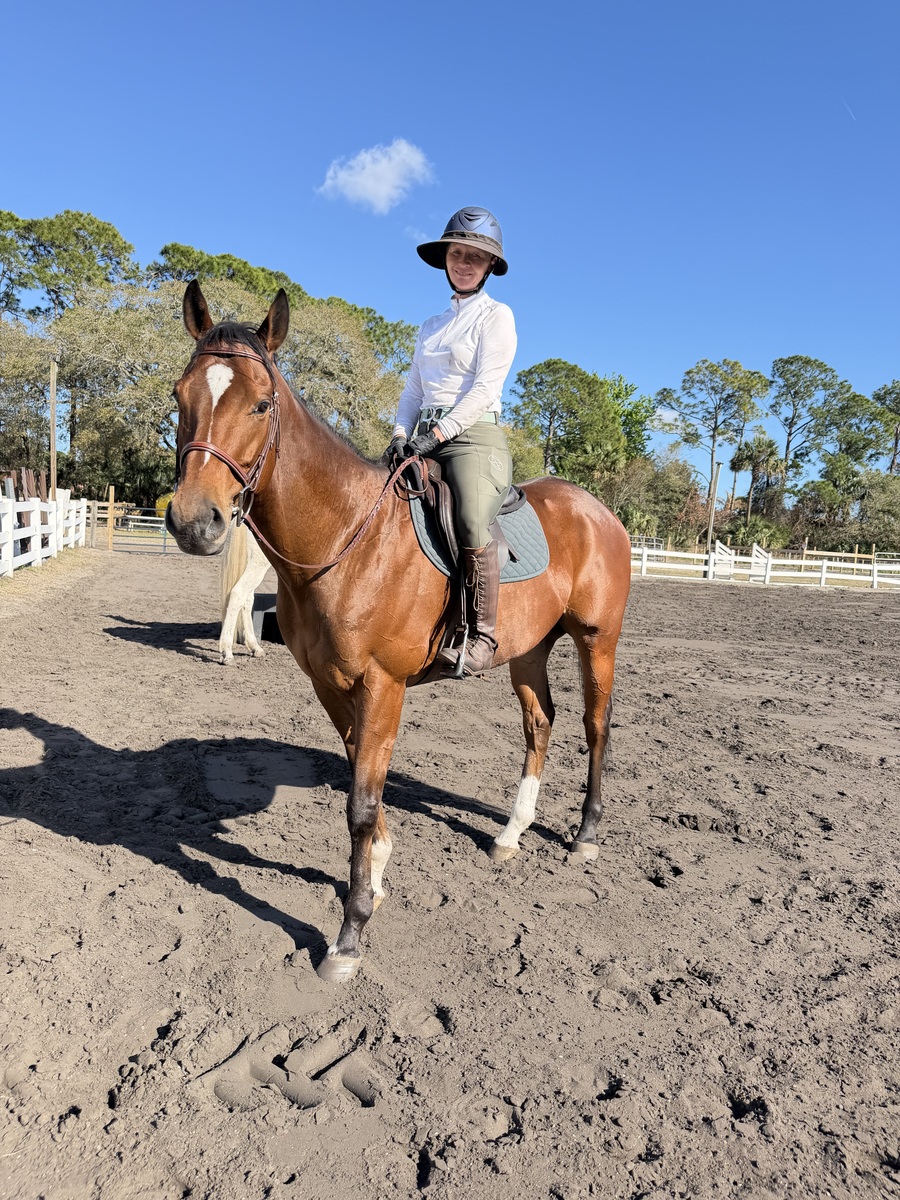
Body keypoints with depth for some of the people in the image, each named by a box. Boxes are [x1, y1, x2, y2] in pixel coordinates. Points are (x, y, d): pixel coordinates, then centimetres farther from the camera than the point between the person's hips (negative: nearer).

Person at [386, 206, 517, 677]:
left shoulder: (497, 316, 5)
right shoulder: (431, 326, 23)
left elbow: (485, 387, -7)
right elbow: (412, 392, 20)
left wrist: (440, 431, -17)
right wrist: (401, 435, 0)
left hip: (474, 436, -7)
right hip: (425, 440, 7)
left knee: (472, 524, -32)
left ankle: (482, 636, -23)